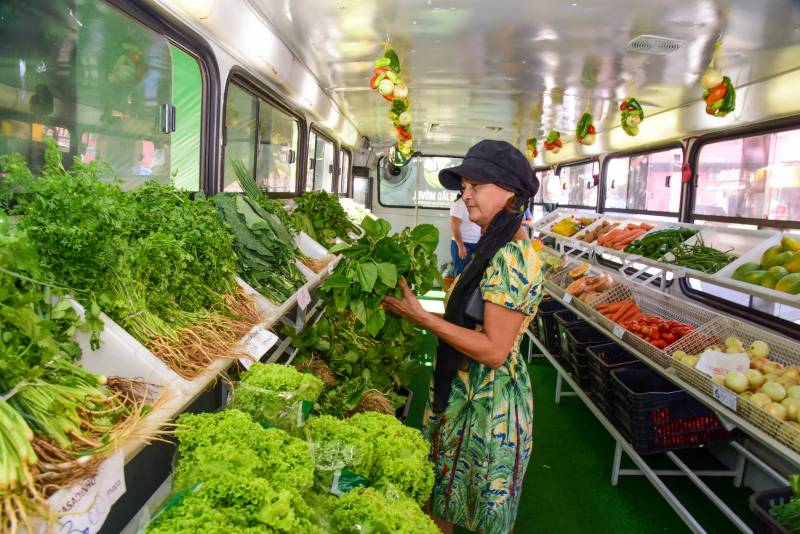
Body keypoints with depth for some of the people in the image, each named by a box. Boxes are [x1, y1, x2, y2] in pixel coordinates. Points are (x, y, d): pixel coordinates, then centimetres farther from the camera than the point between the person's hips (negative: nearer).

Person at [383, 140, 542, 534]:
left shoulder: (512, 258, -23)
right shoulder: (494, 249, 7)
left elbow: (493, 351, -25)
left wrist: (421, 317, -23)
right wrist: (418, 313, 2)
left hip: (488, 404, -9)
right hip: (463, 392, 9)